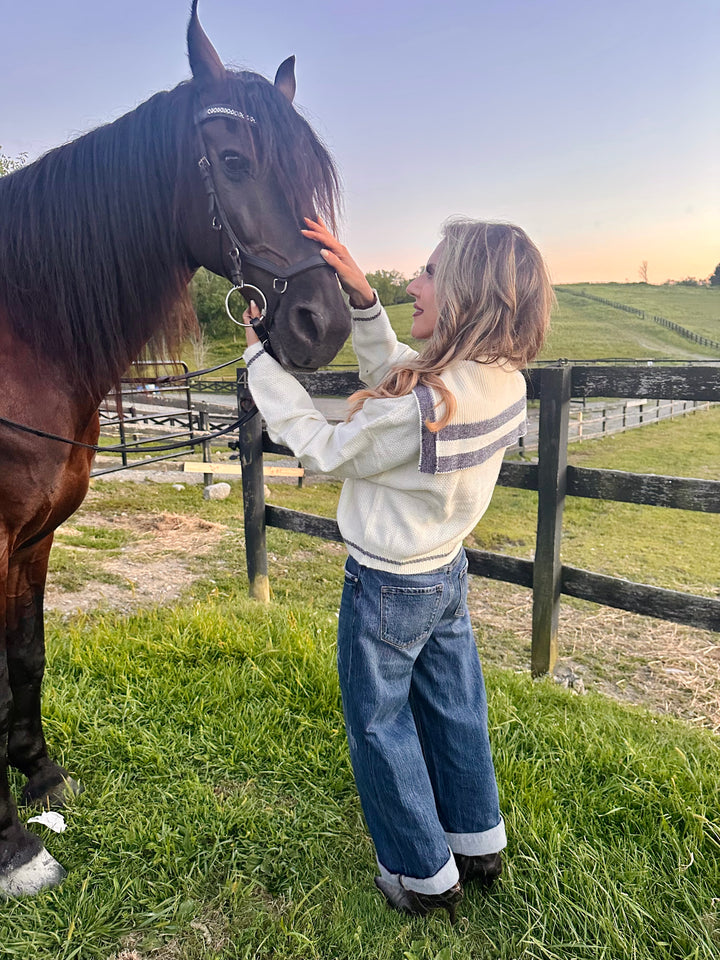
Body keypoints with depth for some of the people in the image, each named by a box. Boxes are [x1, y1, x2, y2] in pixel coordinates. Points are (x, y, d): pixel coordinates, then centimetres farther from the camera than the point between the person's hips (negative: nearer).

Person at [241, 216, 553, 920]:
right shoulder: (505, 382, -8)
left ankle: (424, 878, 36)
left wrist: (259, 353, -11)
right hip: (448, 572, 8)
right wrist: (362, 297, -7)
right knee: (454, 712, 25)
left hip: (386, 588, -8)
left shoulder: (421, 408, -34)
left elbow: (321, 450, -19)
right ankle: (479, 846, 47)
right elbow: (393, 374, 4)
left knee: (379, 728, 16)